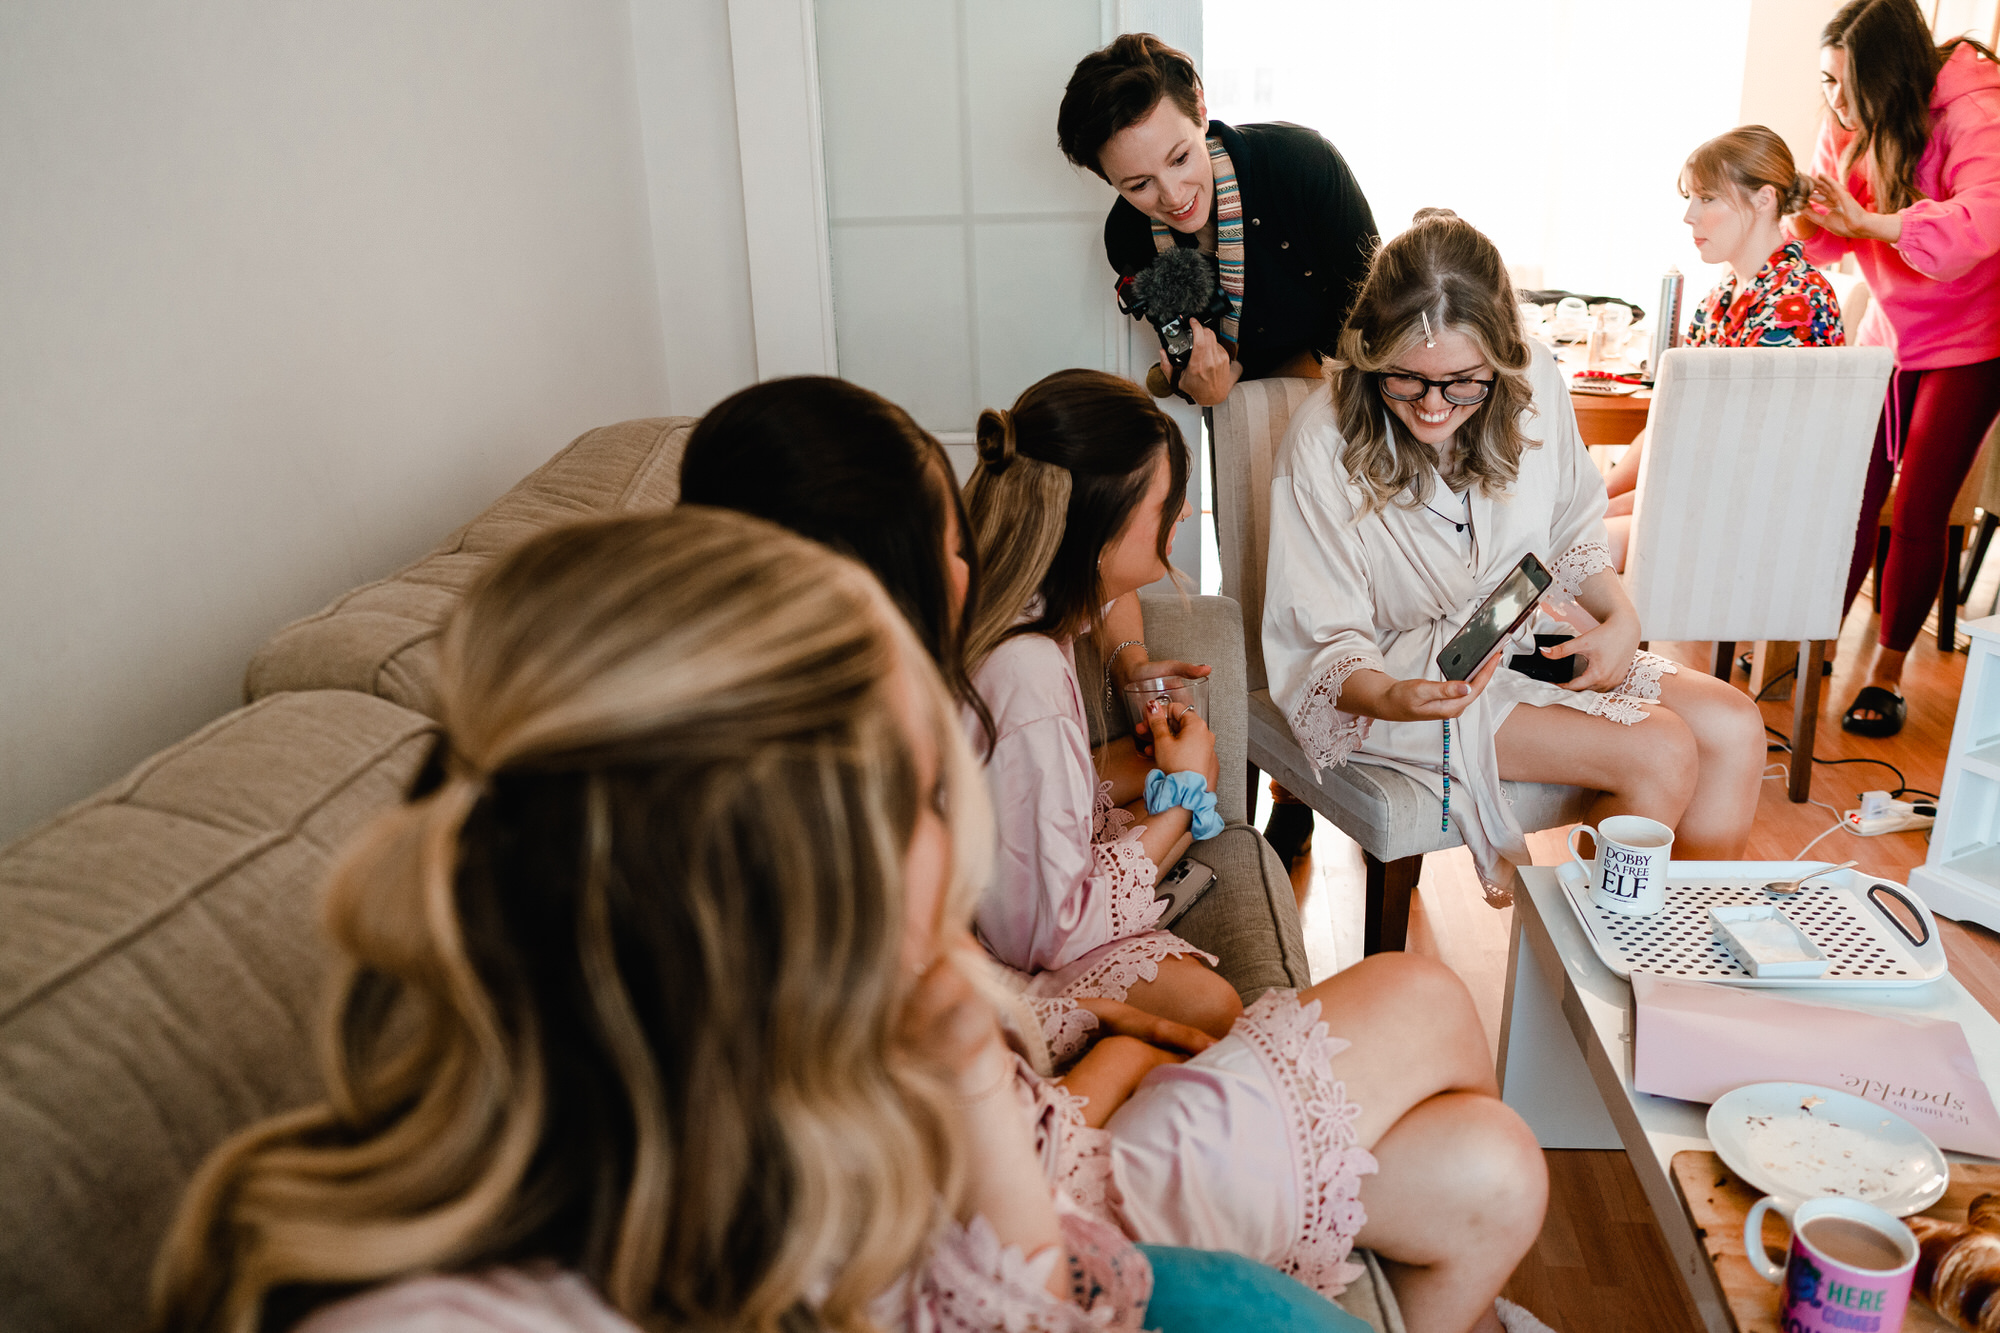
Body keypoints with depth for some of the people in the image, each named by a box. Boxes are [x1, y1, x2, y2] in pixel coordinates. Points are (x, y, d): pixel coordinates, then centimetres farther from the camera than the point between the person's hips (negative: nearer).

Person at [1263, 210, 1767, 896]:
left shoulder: (1534, 382, -6)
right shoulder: (1324, 447, -22)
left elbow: (1571, 530, 12)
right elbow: (1330, 640, -17)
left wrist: (1620, 616, -5)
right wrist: (1389, 699, -37)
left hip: (1527, 635, 6)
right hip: (1398, 670, -6)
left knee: (1735, 728, -7)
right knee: (1661, 755, -19)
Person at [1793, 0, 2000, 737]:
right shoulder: (1849, 123, -2)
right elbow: (1826, 236, 1)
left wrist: (1867, 221, -40)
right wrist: (1789, 218, -21)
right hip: (1886, 330, 5)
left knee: (1918, 512, -5)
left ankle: (1887, 672, 9)